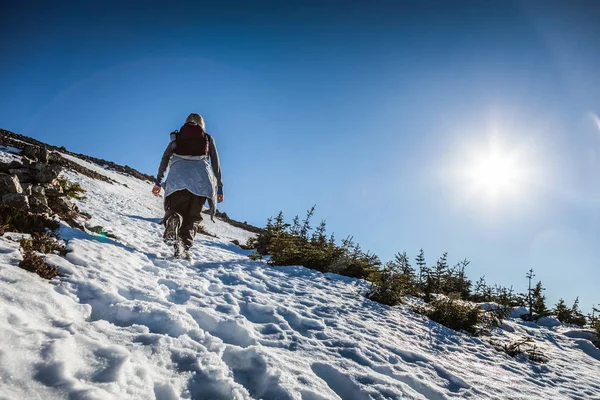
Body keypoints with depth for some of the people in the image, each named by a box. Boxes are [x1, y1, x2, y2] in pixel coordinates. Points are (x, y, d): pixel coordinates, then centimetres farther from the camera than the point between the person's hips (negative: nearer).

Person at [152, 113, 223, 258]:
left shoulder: (177, 136, 26)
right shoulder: (208, 138, 25)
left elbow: (165, 157, 16)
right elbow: (216, 163, 18)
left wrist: (158, 181, 14)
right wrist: (219, 187, 17)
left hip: (178, 174, 0)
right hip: (201, 176, 0)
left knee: (174, 208, 2)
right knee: (193, 215, 5)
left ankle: (173, 221, -34)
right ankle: (184, 246, -14)